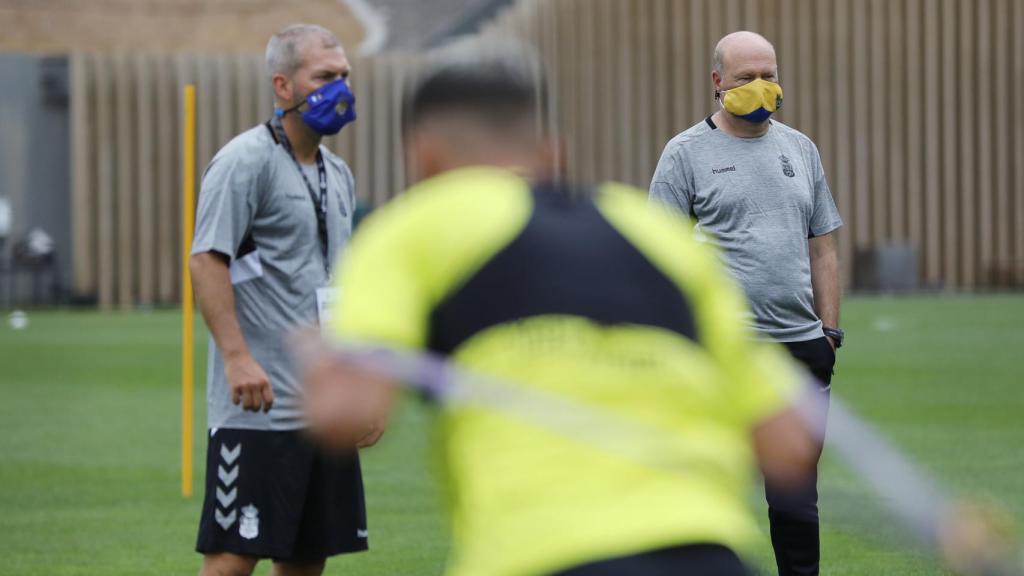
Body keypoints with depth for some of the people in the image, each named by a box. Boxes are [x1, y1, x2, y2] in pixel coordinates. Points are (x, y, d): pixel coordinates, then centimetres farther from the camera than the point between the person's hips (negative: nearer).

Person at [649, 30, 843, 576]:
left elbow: (822, 249, 18)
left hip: (800, 346, 4)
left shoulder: (800, 149, 15)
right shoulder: (687, 153, 1)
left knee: (796, 501, 6)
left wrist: (829, 331, 11)